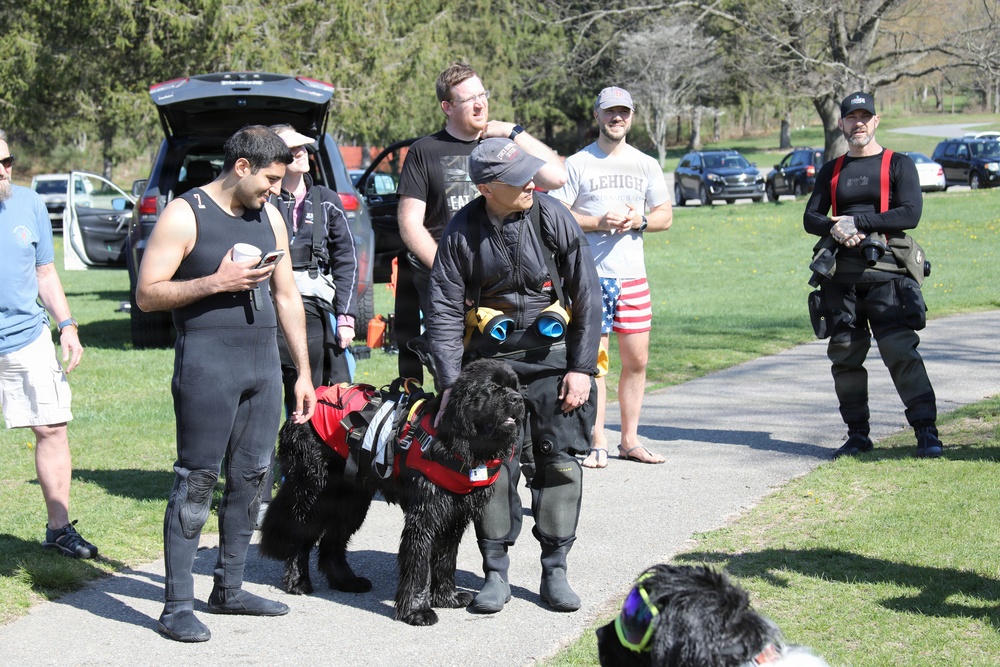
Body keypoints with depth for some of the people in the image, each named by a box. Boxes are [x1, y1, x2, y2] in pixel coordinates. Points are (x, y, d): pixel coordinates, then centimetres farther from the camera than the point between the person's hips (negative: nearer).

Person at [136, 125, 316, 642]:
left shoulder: (270, 217, 14)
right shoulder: (184, 215, -6)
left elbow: (287, 297, 20)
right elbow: (146, 294, -9)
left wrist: (304, 372, 18)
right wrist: (216, 282, -18)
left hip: (263, 363, 7)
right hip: (207, 363, -7)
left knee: (250, 478, 8)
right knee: (196, 482, -6)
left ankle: (229, 588, 20)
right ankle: (177, 606, -3)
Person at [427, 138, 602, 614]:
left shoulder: (552, 217, -7)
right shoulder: (462, 232, -6)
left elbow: (588, 296, -1)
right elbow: (444, 312, -3)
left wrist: (581, 367, -5)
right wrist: (452, 383, -10)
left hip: (553, 353, 0)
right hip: (490, 355, 0)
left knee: (560, 462, -1)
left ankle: (555, 571, 10)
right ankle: (495, 574, 7)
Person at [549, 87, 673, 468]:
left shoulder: (646, 165, 14)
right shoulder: (577, 164, 1)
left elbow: (666, 215, 15)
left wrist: (639, 220, -6)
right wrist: (599, 222, -15)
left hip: (633, 276, 4)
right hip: (590, 276, -4)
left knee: (637, 361, 6)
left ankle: (630, 440, 17)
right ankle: (597, 445, 2)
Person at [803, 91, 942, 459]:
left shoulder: (899, 165, 6)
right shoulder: (831, 171, 19)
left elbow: (910, 214, -7)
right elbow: (811, 217, 12)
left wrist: (858, 221, -14)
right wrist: (834, 228, -11)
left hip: (886, 272, -4)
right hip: (840, 274, 4)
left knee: (901, 351, -15)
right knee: (845, 356, 3)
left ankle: (927, 432, -14)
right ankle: (857, 435, 13)